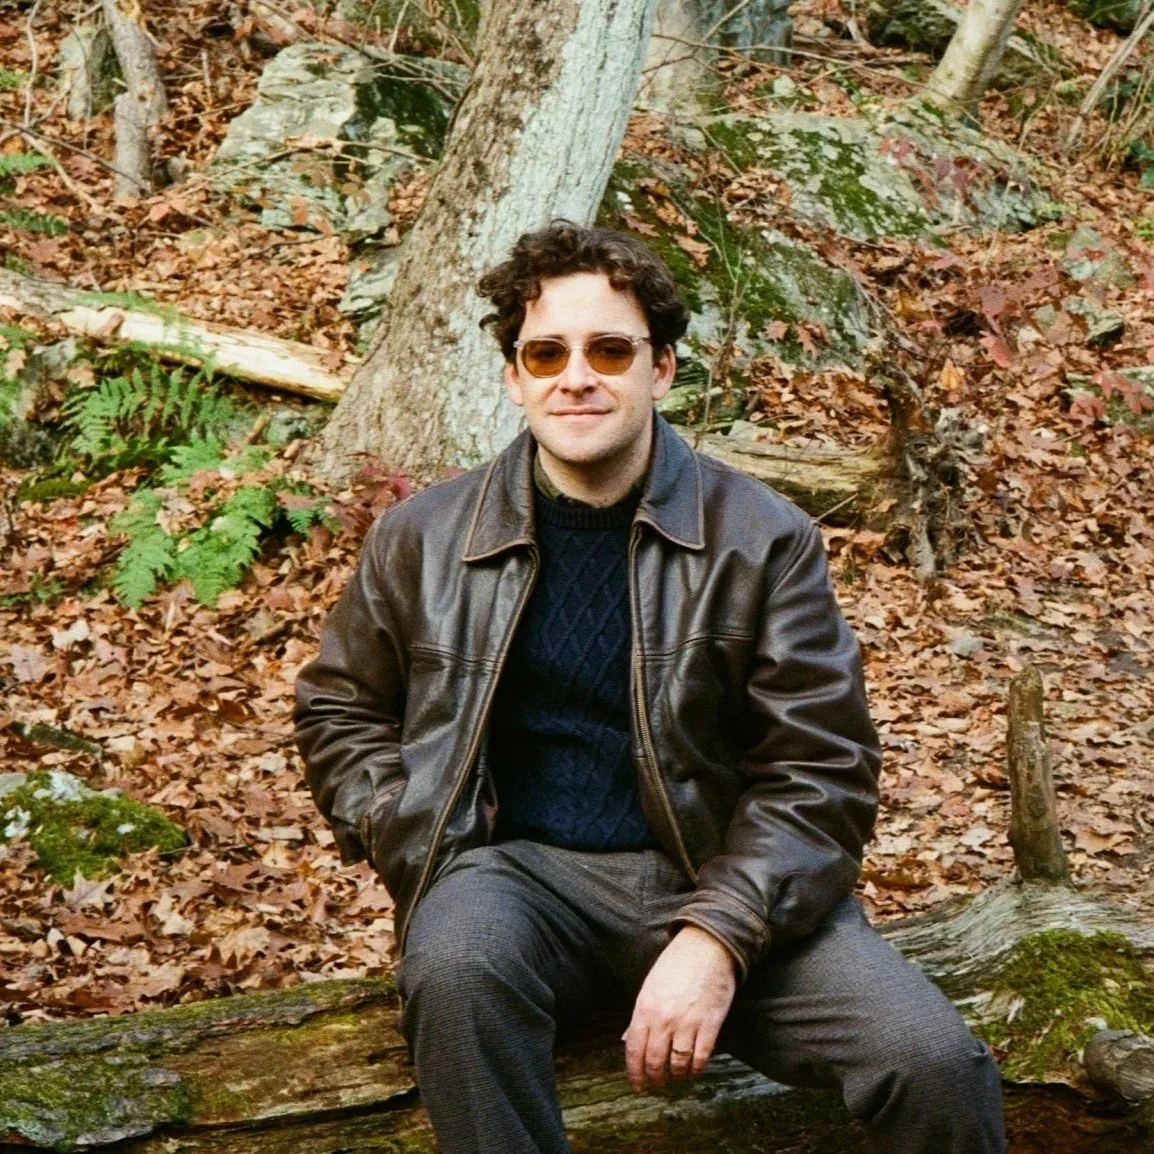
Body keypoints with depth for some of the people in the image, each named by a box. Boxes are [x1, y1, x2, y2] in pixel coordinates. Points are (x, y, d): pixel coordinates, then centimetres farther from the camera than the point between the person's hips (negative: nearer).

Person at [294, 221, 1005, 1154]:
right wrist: (424, 858, 0)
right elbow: (340, 709, 19)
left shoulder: (762, 539, 0)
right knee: (457, 969, -36)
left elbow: (820, 769, -2)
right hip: (520, 871, 1)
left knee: (937, 1066, -23)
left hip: (719, 878, 0)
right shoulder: (423, 540, 6)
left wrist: (716, 937, -17)